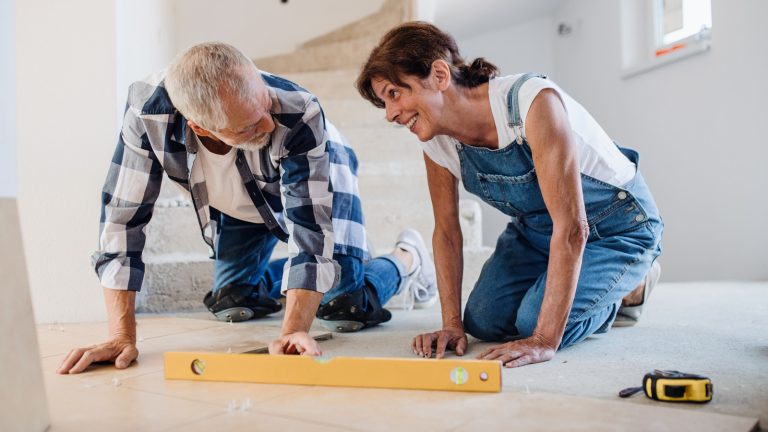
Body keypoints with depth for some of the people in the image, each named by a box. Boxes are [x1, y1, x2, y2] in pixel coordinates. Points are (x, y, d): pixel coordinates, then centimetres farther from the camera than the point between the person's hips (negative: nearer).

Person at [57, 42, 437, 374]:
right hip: (240, 204, 4)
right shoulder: (148, 111, -36)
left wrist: (293, 331, -48)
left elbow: (310, 229, -40)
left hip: (315, 179, -3)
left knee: (347, 306, -16)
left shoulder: (297, 114, -43)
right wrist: (122, 335, -33)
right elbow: (122, 216, -30)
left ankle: (405, 260, 16)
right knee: (231, 305, 6)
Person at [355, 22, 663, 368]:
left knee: (535, 323, -22)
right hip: (536, 228, 6)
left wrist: (545, 340, -36)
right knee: (483, 321, -7)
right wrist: (452, 323, -11)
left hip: (616, 224, -5)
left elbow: (571, 229, -36)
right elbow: (446, 232, -5)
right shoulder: (435, 139, -15)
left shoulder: (534, 102, -35)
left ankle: (630, 285, 8)